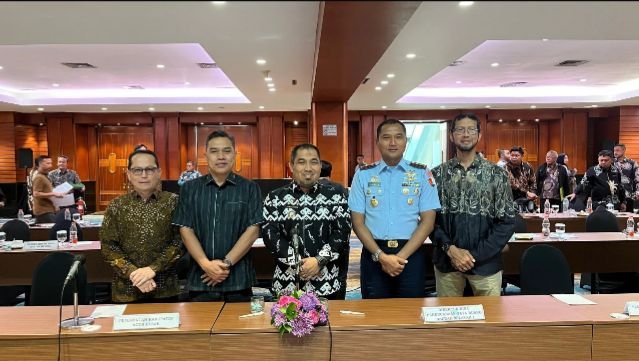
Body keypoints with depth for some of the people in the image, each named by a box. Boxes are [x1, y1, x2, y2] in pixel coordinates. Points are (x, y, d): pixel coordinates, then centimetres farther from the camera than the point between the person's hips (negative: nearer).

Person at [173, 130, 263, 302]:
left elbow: (253, 230, -4)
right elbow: (186, 230, 0)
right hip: (200, 279, 1)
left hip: (238, 280, -1)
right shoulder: (189, 189, 5)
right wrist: (206, 264, -13)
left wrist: (226, 263, -12)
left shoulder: (249, 188, 1)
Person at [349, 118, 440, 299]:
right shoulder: (363, 175, 3)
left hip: (411, 255, 0)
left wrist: (401, 256, -11)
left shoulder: (422, 174, 2)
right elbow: (358, 222, 1)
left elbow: (428, 221, -2)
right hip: (374, 255, 1)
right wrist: (381, 256, -11)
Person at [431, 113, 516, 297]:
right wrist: (450, 249, -13)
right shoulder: (437, 174, 2)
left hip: (486, 263, 0)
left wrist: (475, 255, -10)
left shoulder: (496, 174, 0)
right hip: (446, 262, 1)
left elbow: (507, 221, -3)